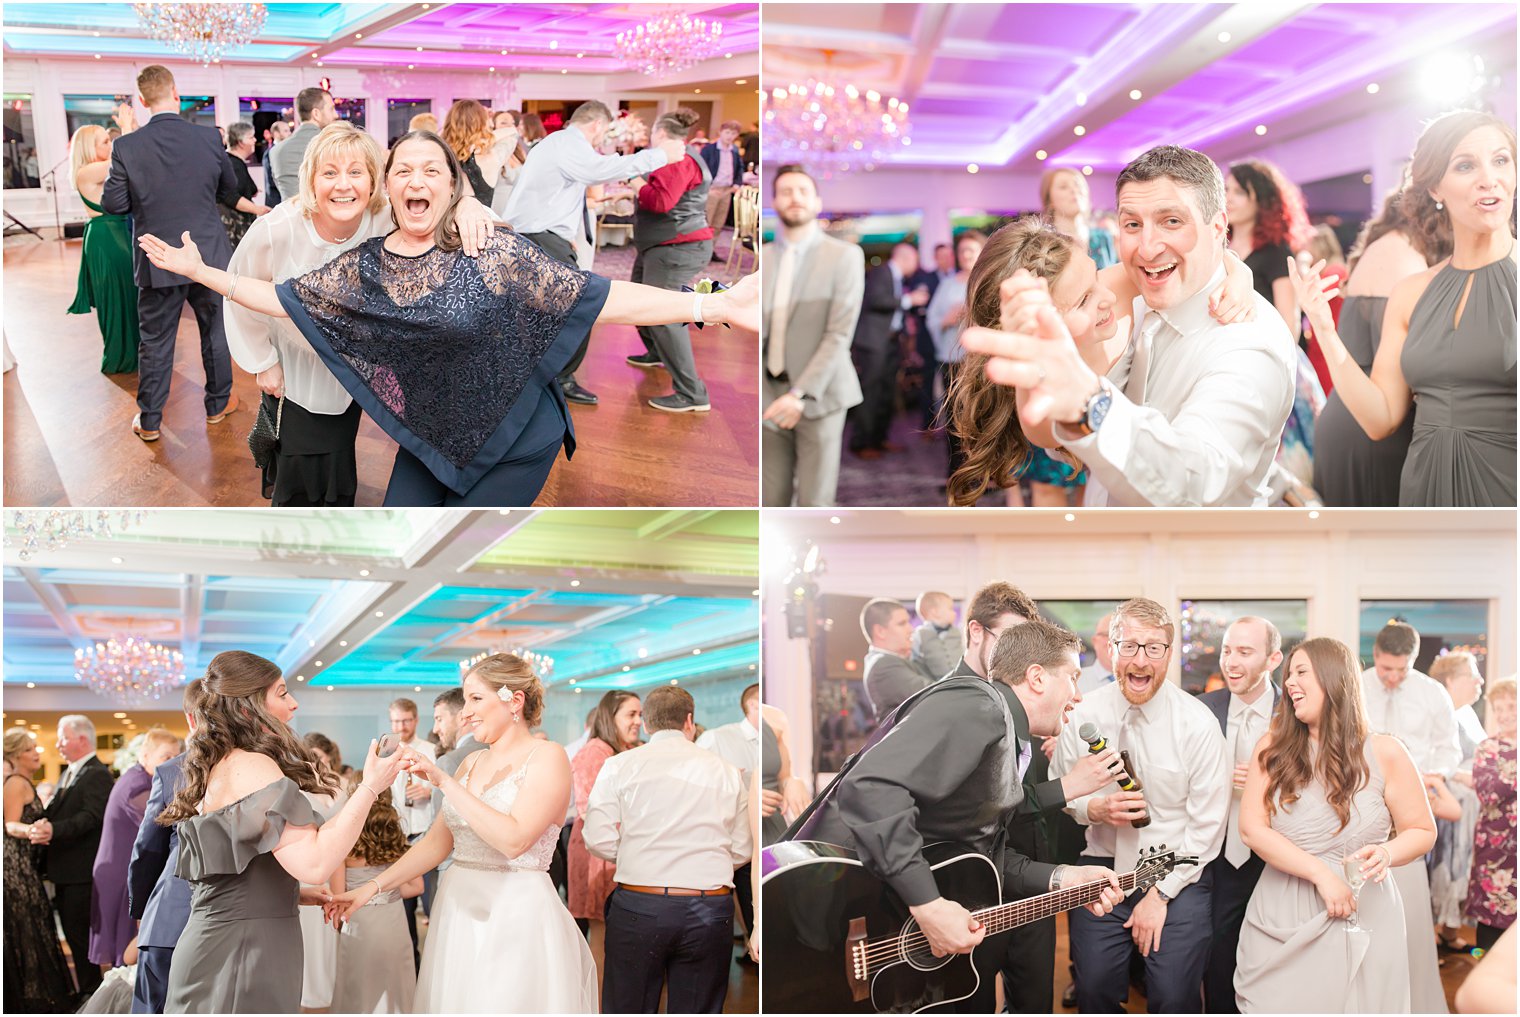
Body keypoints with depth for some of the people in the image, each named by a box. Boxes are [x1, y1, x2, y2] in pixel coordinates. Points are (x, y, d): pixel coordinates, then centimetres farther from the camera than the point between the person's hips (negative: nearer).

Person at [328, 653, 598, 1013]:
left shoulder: (546, 758, -8)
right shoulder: (472, 763, 13)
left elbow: (514, 840, -21)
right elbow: (438, 841, 12)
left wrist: (445, 781, -19)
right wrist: (373, 887, 3)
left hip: (518, 916, -6)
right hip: (458, 912, 6)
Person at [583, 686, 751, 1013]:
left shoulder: (620, 765, 2)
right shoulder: (726, 772, 7)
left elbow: (598, 840, -4)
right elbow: (741, 851, 9)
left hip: (639, 907, -1)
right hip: (710, 911, 1)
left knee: (629, 1009, 6)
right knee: (699, 1009, 8)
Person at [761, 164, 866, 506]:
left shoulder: (844, 256, -2)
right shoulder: (761, 258, 8)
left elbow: (840, 333, -10)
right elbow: (759, 330, 7)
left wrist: (801, 394, -18)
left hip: (818, 395, -3)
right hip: (769, 395, 3)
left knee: (814, 502, -2)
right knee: (771, 501, 4)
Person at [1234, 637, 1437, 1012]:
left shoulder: (1384, 753, -2)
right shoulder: (1274, 746, 2)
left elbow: (1422, 831, 5)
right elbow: (1251, 828, -6)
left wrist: (1387, 853, -18)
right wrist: (1321, 874, -16)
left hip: (1360, 918, -1)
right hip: (1280, 922, 1)